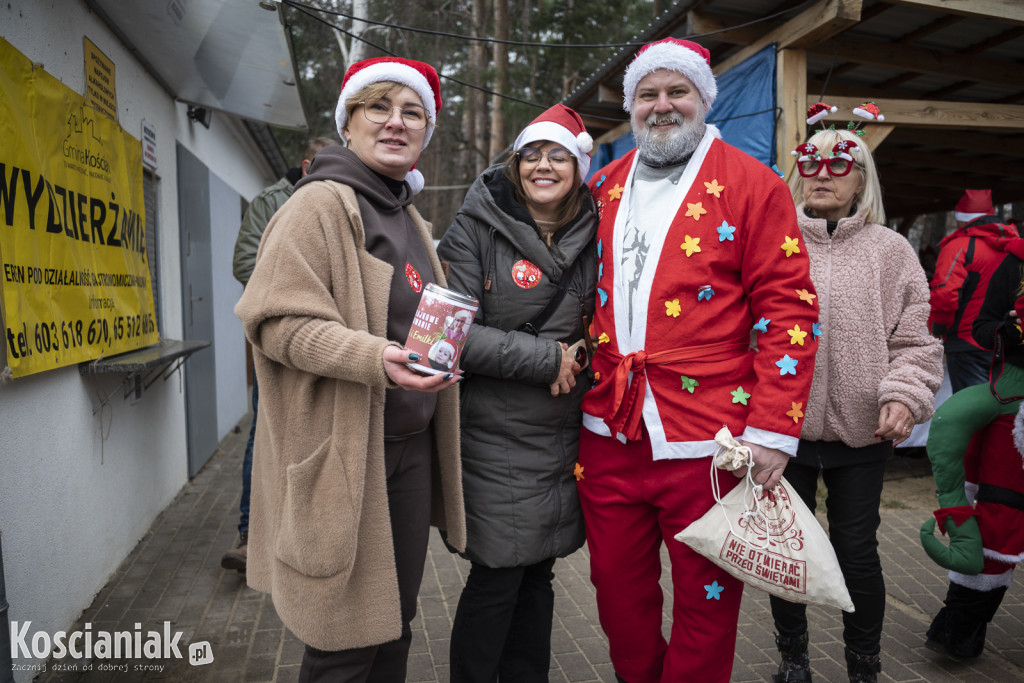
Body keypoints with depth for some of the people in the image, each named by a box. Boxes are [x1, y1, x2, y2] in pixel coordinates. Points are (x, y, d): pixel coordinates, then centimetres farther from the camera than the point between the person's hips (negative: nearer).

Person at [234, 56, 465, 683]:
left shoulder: (413, 221, 17)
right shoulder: (322, 204, -8)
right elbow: (276, 319, -17)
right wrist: (374, 359, -29)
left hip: (411, 446, 8)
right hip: (342, 450, -7)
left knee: (394, 627, 17)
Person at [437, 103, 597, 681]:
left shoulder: (588, 239, 9)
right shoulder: (475, 229, -5)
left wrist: (581, 361, 1)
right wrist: (545, 358, -14)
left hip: (563, 437, 5)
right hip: (494, 438, -4)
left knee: (538, 574, 14)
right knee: (496, 579, 2)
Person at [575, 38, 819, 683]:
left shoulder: (753, 185, -1)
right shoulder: (604, 188, 12)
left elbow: (788, 310, -7)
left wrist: (772, 430, -13)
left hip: (707, 441, -4)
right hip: (609, 435, 5)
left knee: (706, 600, 10)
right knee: (617, 590, 16)